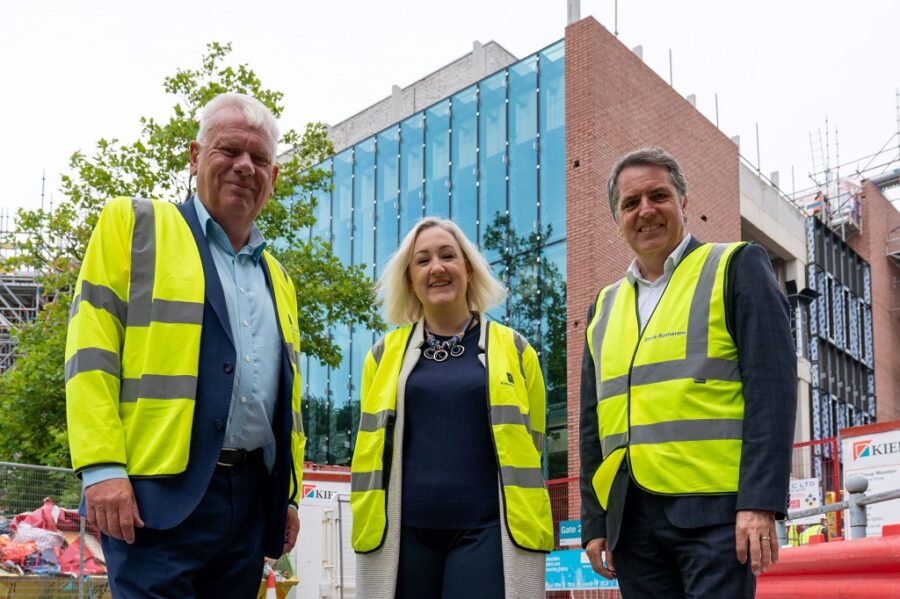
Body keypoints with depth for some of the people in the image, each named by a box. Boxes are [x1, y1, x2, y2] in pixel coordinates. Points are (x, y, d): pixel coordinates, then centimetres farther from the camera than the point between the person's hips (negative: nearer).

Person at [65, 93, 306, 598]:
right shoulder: (133, 225, 4)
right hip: (161, 491, -6)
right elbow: (91, 354, -5)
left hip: (252, 496, 6)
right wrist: (102, 469, -15)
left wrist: (288, 495, 17)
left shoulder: (278, 278, 21)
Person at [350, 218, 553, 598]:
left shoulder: (513, 350, 8)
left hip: (486, 528, -1)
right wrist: (366, 524, 12)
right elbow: (369, 450, 15)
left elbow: (530, 446, 12)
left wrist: (528, 527, 10)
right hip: (403, 530, 2)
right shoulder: (385, 354, 10)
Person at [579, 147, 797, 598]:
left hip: (713, 511, -5)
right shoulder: (605, 306, 17)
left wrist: (760, 504, -16)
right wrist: (594, 522, 11)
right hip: (631, 520, 5)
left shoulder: (736, 268, 3)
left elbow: (771, 390, -7)